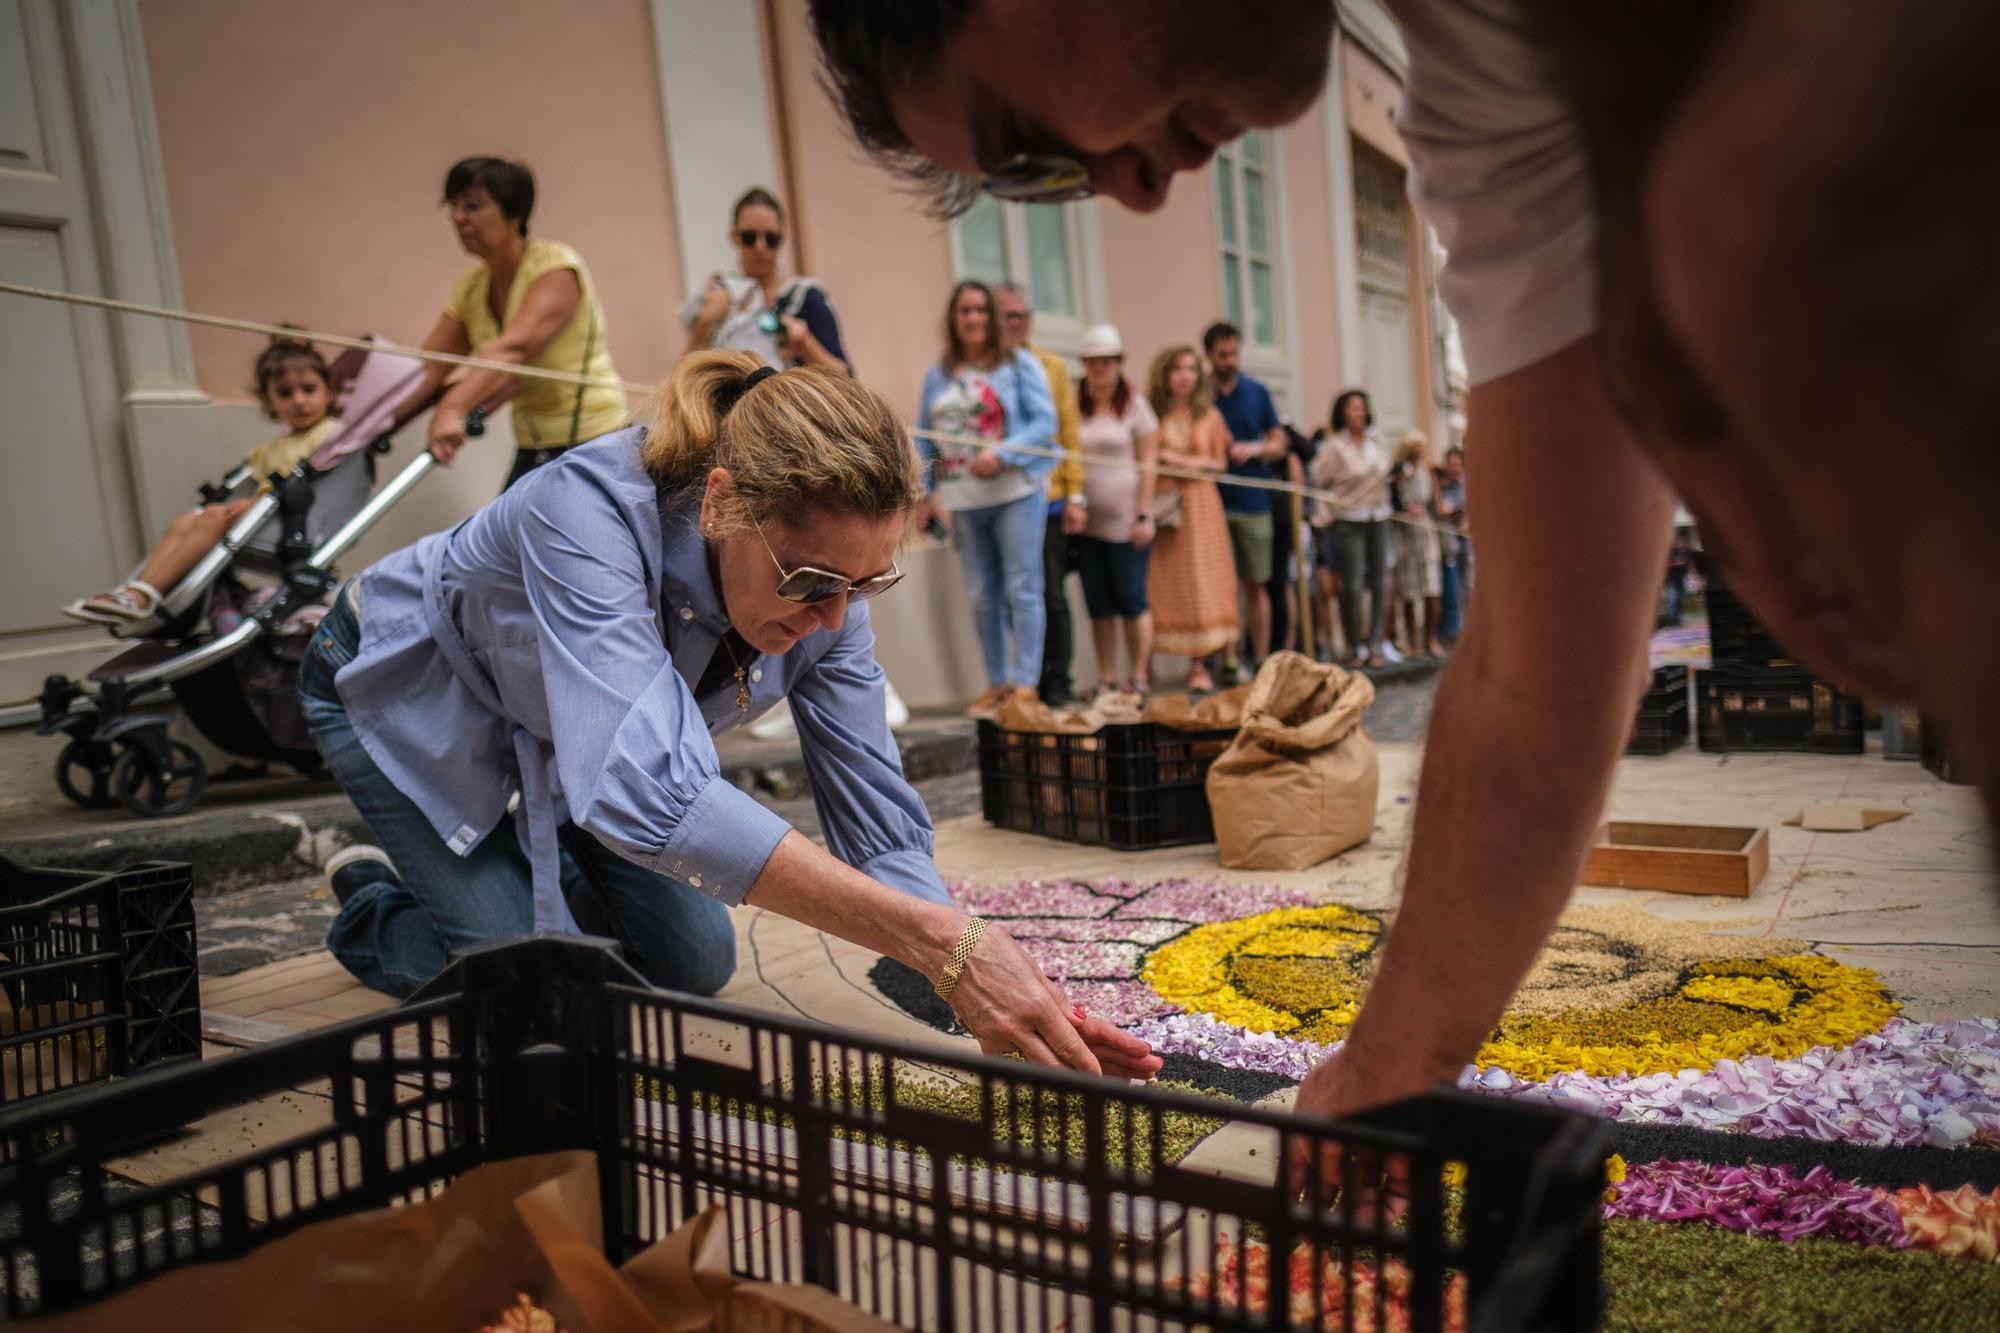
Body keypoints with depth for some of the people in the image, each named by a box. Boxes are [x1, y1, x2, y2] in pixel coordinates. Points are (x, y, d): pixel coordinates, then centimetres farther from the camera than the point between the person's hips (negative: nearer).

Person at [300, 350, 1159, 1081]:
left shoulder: (821, 584, -25)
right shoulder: (588, 510, -43)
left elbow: (879, 827, -22)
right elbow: (644, 787, -56)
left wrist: (1021, 1010, -36)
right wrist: (942, 941, -59)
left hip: (558, 737, 5)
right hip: (412, 692, -5)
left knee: (691, 963, 0)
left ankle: (530, 886, 28)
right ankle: (372, 908, 17)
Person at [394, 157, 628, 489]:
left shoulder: (556, 267, -13)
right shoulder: (470, 289, 8)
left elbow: (516, 347, -31)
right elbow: (428, 370, 1)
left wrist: (452, 409, -45)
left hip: (592, 445, -7)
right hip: (530, 453, 7)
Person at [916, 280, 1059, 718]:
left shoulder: (1019, 363, 2)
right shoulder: (937, 375, 13)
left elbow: (1045, 422, -5)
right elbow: (925, 436, 13)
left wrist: (1002, 455, -17)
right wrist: (924, 489, 1)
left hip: (1015, 490, -4)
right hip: (964, 499, 4)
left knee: (1022, 590, -4)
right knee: (983, 596, 7)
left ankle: (1026, 684, -1)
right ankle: (997, 682, 15)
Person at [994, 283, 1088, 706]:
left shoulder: (1052, 367, 8)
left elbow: (1070, 435, 7)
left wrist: (1075, 496, 2)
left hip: (1048, 499, 1)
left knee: (1051, 594, 3)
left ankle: (1057, 681, 12)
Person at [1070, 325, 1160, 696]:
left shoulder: (1134, 405, 3)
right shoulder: (1074, 406, 10)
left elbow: (1148, 464, -1)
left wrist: (1144, 515, -8)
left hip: (1125, 520, -3)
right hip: (1086, 521, 3)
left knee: (1131, 599, -1)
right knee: (1098, 602, 5)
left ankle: (1139, 675, 9)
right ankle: (1107, 677, 12)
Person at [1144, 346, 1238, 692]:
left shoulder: (1209, 416, 12)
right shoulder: (1150, 414, 5)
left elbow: (1221, 462, 14)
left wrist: (1201, 463, -5)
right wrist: (1161, 457, -11)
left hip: (1199, 504, 2)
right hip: (1158, 504, -2)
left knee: (1199, 581, -3)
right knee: (1156, 583, -3)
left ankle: (1199, 664, 1)